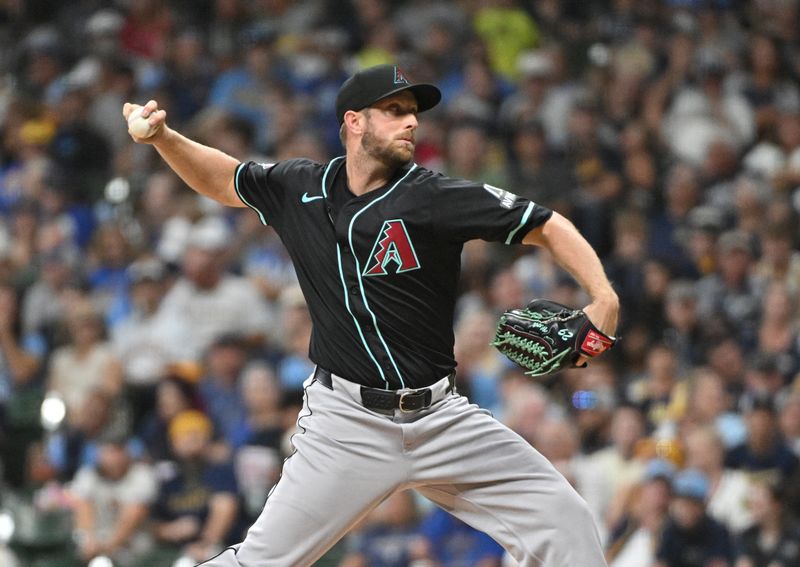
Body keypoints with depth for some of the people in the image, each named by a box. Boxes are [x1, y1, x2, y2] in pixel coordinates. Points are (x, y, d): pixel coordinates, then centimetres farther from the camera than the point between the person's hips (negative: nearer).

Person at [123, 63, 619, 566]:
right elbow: (222, 178, 20)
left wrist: (603, 296, -22)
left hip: (441, 415, 0)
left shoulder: (435, 198, -9)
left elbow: (547, 227, -7)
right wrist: (163, 136, 2)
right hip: (347, 420, 0)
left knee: (564, 523, -8)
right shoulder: (300, 189, 2)